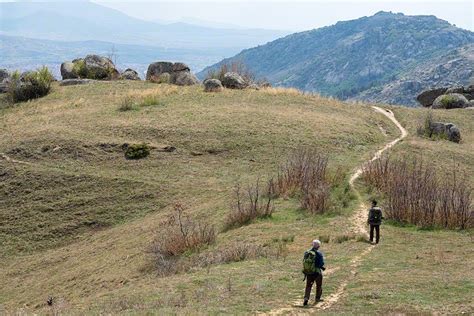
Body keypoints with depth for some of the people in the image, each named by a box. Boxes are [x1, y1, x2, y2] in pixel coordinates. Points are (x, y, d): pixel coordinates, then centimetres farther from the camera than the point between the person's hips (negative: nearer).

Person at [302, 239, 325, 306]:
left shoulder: (306, 253, -2)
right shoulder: (319, 253, -16)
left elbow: (304, 262, 5)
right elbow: (321, 263, -18)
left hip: (308, 272, 3)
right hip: (317, 272, -3)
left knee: (308, 286, 11)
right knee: (319, 285, 20)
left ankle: (306, 298, -8)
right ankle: (317, 298, 30)